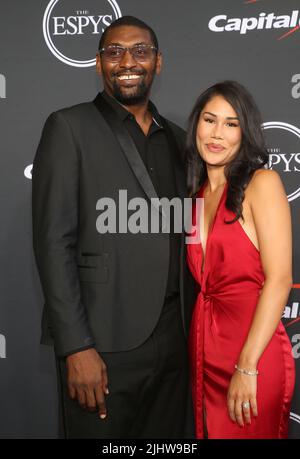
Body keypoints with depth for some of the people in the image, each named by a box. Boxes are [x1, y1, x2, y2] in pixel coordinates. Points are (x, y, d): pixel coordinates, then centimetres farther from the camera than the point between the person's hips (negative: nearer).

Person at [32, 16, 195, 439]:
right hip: (104, 342, -5)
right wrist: (76, 347, -15)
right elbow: (54, 242, -10)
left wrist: (192, 328, 10)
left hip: (174, 337, 5)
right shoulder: (69, 127, -4)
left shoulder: (175, 138, 13)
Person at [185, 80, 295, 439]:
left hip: (253, 354, -5)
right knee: (210, 431, 16)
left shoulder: (262, 183, -7)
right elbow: (202, 280, 12)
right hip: (204, 349, 5)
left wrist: (247, 367, -17)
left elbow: (279, 280, -14)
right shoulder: (197, 194, 10)